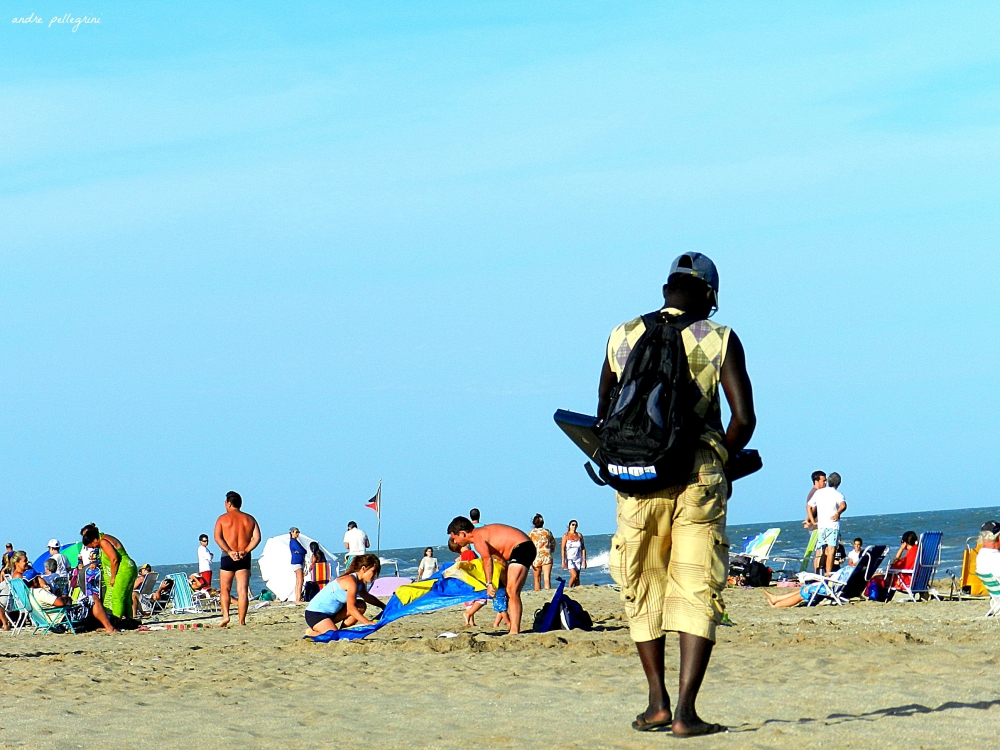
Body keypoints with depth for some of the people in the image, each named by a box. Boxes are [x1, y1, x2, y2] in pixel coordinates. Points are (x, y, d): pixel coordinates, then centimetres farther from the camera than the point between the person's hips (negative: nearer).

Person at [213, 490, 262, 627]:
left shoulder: (223, 518, 1)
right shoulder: (249, 519, 10)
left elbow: (217, 537, -11)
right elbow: (257, 538, -1)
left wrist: (229, 552, -15)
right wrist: (245, 551, -8)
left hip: (227, 557, -2)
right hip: (244, 558, 2)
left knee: (225, 589, 9)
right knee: (242, 590, 0)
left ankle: (225, 615, -9)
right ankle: (242, 621, -5)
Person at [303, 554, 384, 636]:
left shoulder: (360, 582, 6)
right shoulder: (351, 582, -23)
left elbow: (367, 597, 28)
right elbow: (350, 608, -26)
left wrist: (384, 607, 24)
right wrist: (367, 623, -28)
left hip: (330, 613, 10)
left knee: (361, 606, 4)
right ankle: (312, 633, -2)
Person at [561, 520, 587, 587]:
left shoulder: (579, 535, 5)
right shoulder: (566, 536, -3)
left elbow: (583, 548, 9)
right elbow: (562, 549, -5)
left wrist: (584, 560, 3)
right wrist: (563, 561, -11)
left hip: (578, 559, 3)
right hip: (569, 559, -3)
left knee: (577, 578, 2)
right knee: (574, 575, -18)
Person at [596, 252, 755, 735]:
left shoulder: (622, 338, 9)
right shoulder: (719, 340, 1)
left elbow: (603, 416, 15)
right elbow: (743, 418, -6)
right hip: (699, 476, -2)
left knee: (642, 592, 16)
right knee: (698, 594, 1)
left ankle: (657, 703, 15)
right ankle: (685, 711, -8)